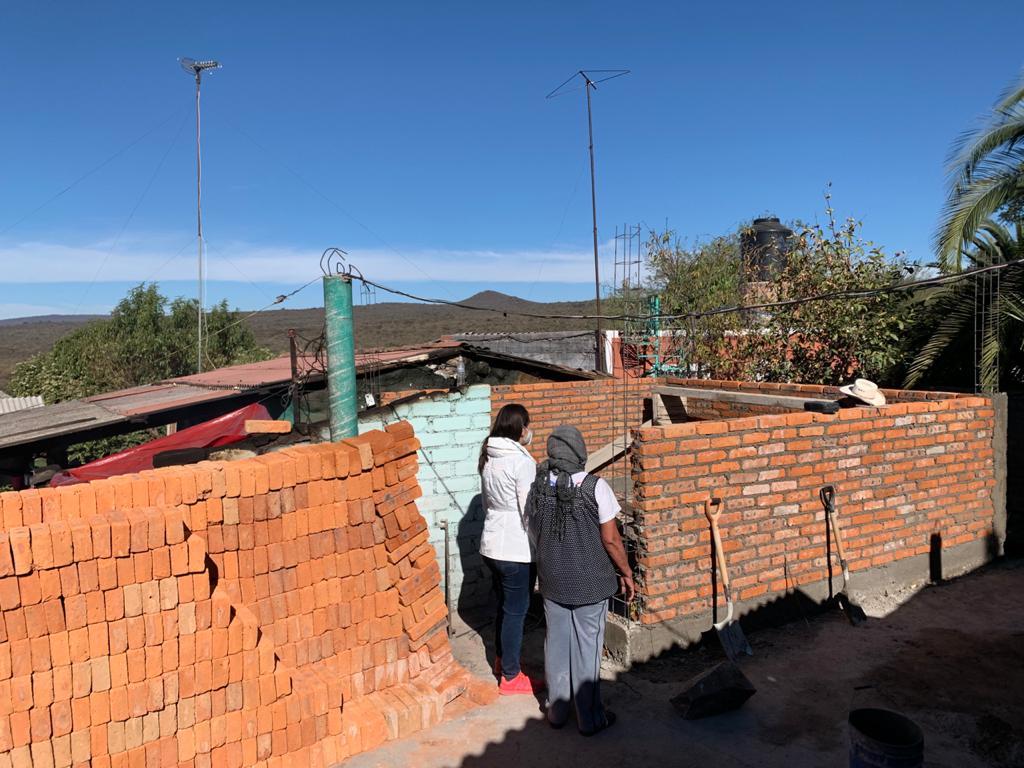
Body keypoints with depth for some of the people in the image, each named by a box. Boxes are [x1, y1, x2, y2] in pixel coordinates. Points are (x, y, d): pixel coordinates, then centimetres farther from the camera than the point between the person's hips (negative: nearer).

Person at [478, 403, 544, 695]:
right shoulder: (522, 461, -19)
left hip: (491, 544, 8)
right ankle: (511, 677, 17)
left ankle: (501, 660, 38)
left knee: (504, 605, 22)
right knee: (516, 611, 5)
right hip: (515, 549, -8)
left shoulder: (489, 458, 6)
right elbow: (530, 510, -18)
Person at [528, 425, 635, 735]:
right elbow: (610, 539, -15)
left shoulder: (538, 486, -5)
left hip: (552, 581, 4)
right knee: (586, 648, 9)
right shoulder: (594, 487, -19)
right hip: (589, 583, -4)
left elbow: (534, 532, 6)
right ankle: (589, 718, 22)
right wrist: (626, 574, -1)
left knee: (556, 644, 17)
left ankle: (556, 711, 30)